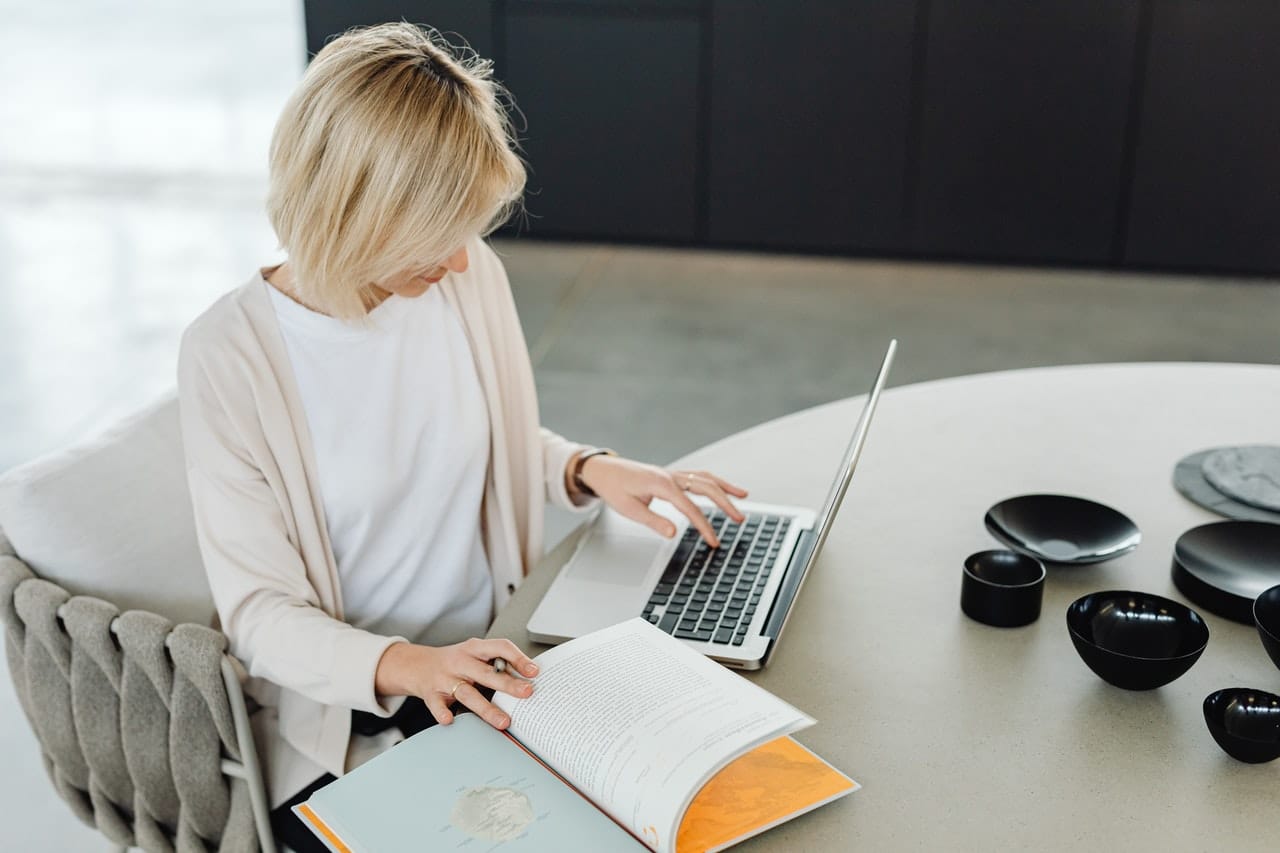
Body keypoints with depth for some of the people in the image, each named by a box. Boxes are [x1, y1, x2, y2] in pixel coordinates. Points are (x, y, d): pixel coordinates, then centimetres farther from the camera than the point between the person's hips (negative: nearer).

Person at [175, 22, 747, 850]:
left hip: (492, 668, 4)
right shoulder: (231, 354, -19)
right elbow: (259, 610, -15)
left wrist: (587, 469, -7)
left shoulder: (471, 277, -5)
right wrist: (403, 666, -32)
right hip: (340, 729, -4)